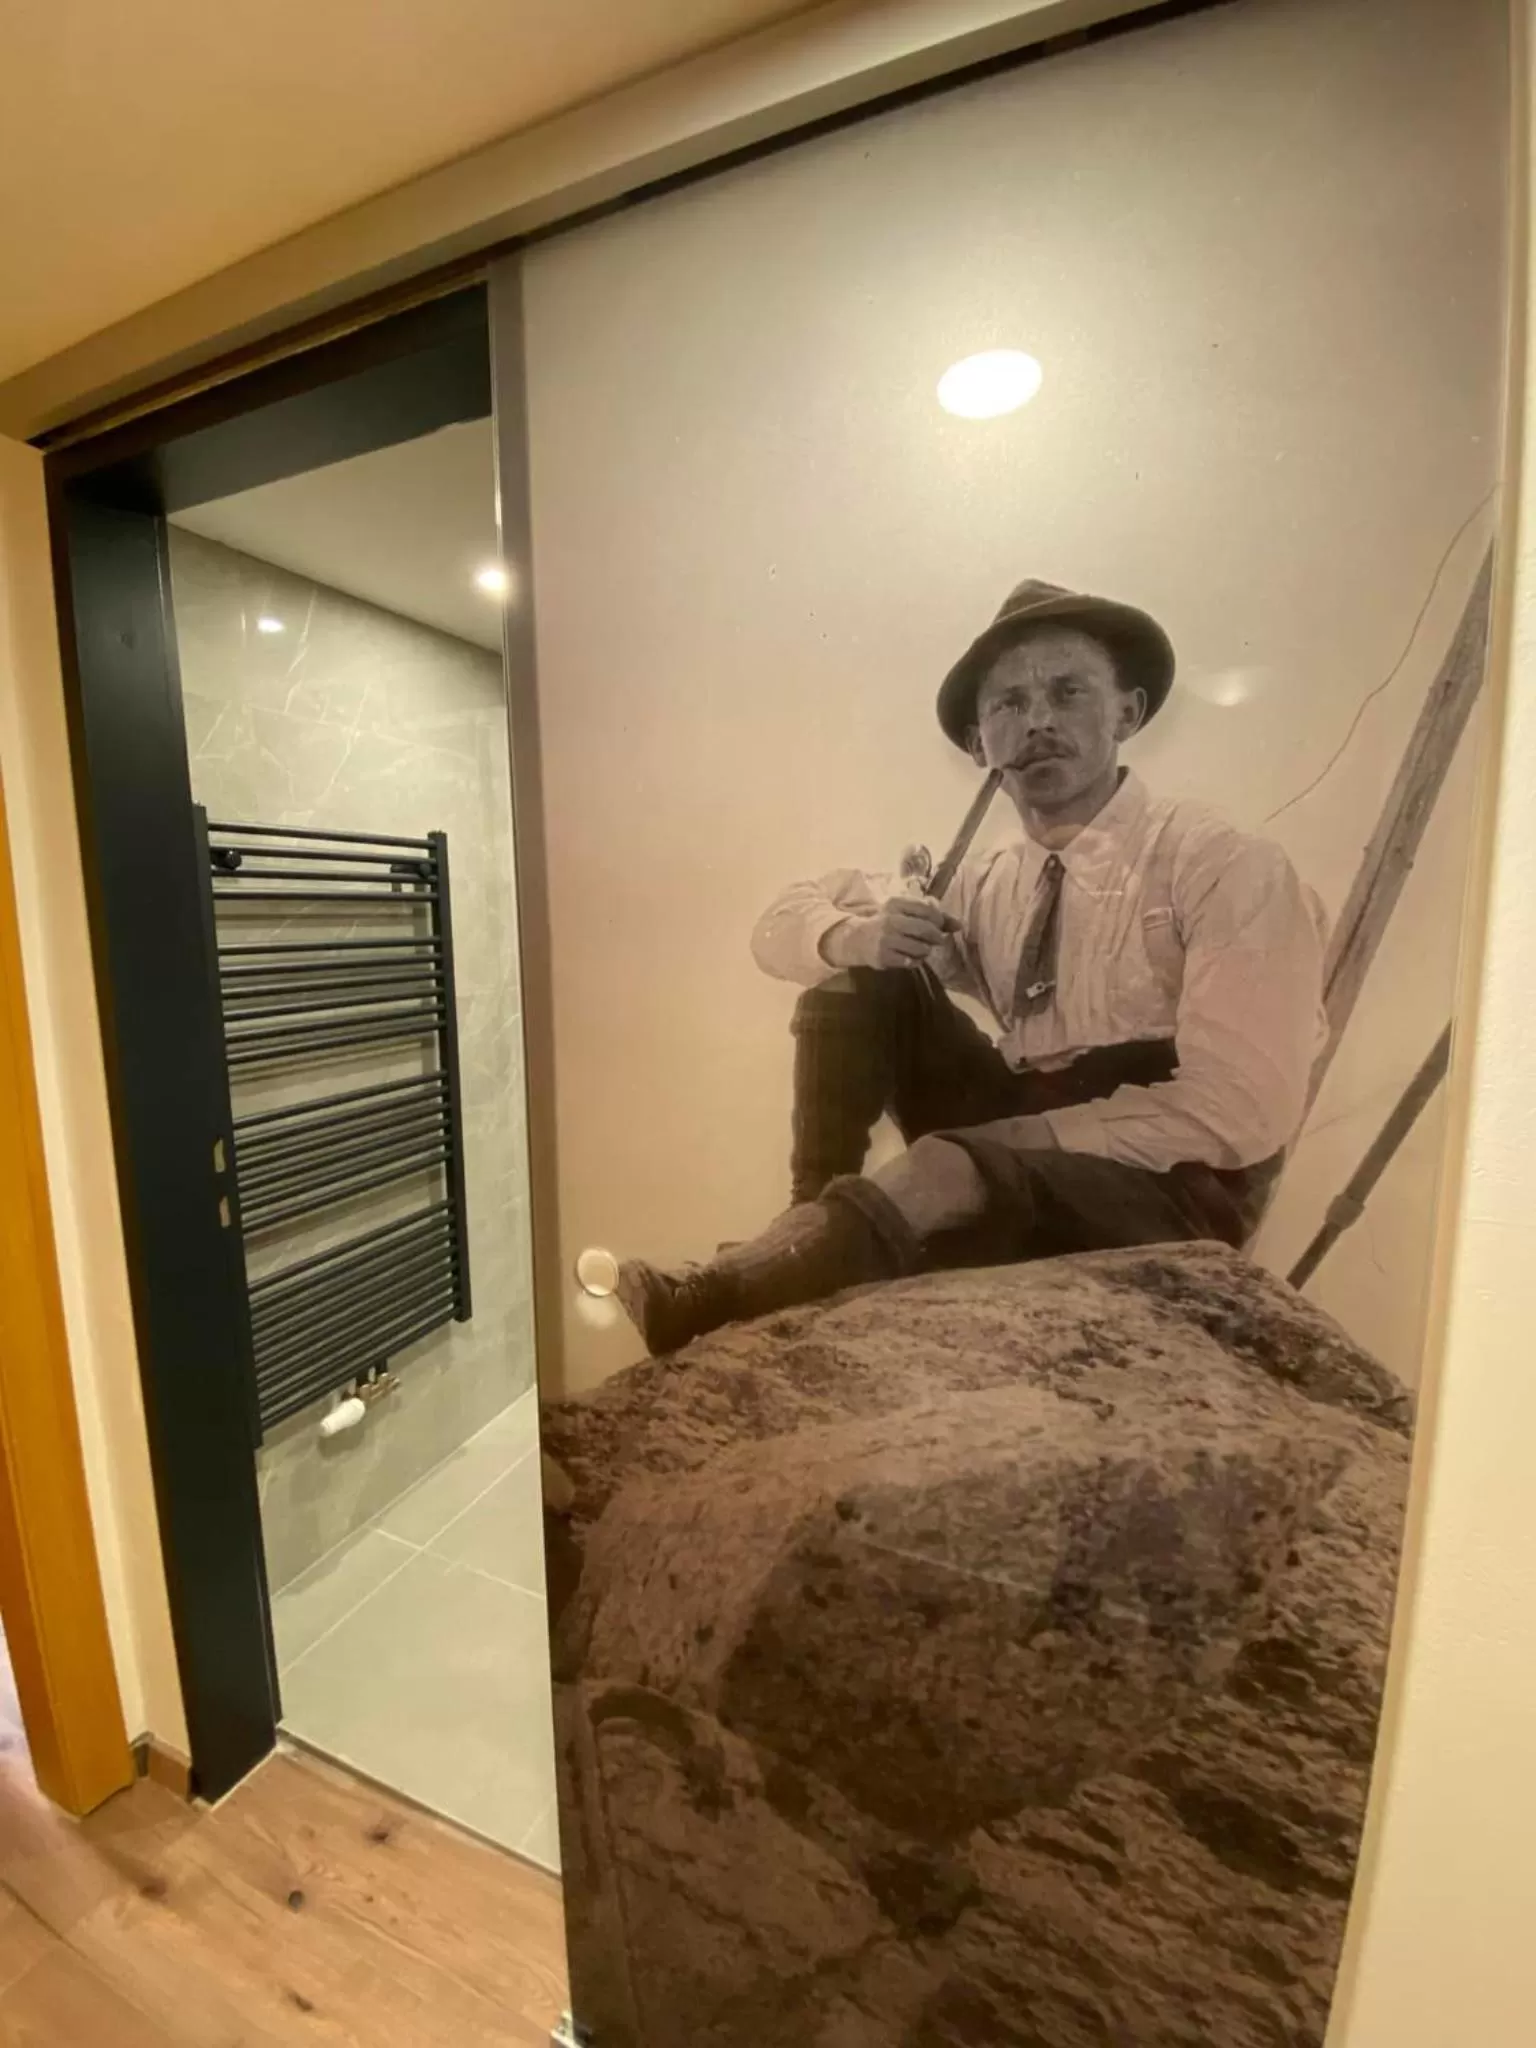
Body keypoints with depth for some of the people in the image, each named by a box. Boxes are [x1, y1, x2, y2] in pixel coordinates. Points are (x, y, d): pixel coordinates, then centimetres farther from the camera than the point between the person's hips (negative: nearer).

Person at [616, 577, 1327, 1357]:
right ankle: (813, 1227, -11)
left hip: (1167, 1183, -4)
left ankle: (705, 1301, -24)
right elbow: (786, 919, 6)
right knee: (859, 976, -9)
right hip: (1018, 1140, 5)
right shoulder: (988, 885, 3)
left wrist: (1019, 1132, -23)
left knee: (953, 1176, -37)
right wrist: (853, 933, -17)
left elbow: (1239, 1112, -18)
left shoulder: (1228, 869, -11)